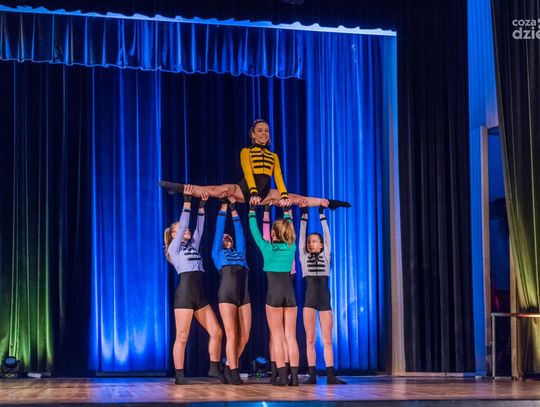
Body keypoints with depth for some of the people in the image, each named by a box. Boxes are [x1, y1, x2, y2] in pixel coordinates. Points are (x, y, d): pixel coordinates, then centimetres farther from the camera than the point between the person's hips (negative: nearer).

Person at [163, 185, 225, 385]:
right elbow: (183, 224, -3)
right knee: (182, 337, -5)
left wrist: (202, 205, 13)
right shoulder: (174, 248, 3)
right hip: (184, 293, -7)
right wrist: (187, 201, -2)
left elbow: (199, 228, 16)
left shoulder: (193, 246, 21)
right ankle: (179, 376, 0)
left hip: (200, 295, 7)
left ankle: (214, 368, 14)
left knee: (216, 332, 4)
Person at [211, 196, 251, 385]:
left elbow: (239, 231, 26)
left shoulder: (240, 252, 26)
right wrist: (223, 207, 21)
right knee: (231, 335, -9)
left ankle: (229, 367, 17)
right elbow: (219, 228, 18)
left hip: (244, 295, 4)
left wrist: (234, 209, 29)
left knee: (244, 337, 1)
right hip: (227, 295, -4)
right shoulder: (218, 253, 17)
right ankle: (233, 372, -2)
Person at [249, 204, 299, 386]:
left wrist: (252, 212, 19)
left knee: (277, 337, -1)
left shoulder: (267, 247, -4)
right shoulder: (291, 247, 4)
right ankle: (294, 376, -2)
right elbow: (290, 229, 23)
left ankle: (282, 375, -7)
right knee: (291, 337, 3)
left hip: (274, 293, -3)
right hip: (290, 293, 3)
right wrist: (287, 213, 35)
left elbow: (255, 231, 8)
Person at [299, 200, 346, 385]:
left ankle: (330, 375, -2)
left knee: (327, 339, 0)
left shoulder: (325, 256, 9)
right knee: (310, 339, 0)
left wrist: (321, 213, 8)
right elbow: (302, 234, 6)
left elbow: (326, 234, 7)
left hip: (324, 299, 0)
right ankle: (312, 375, 1)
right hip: (309, 299, 0)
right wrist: (304, 214, 6)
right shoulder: (304, 257, 8)